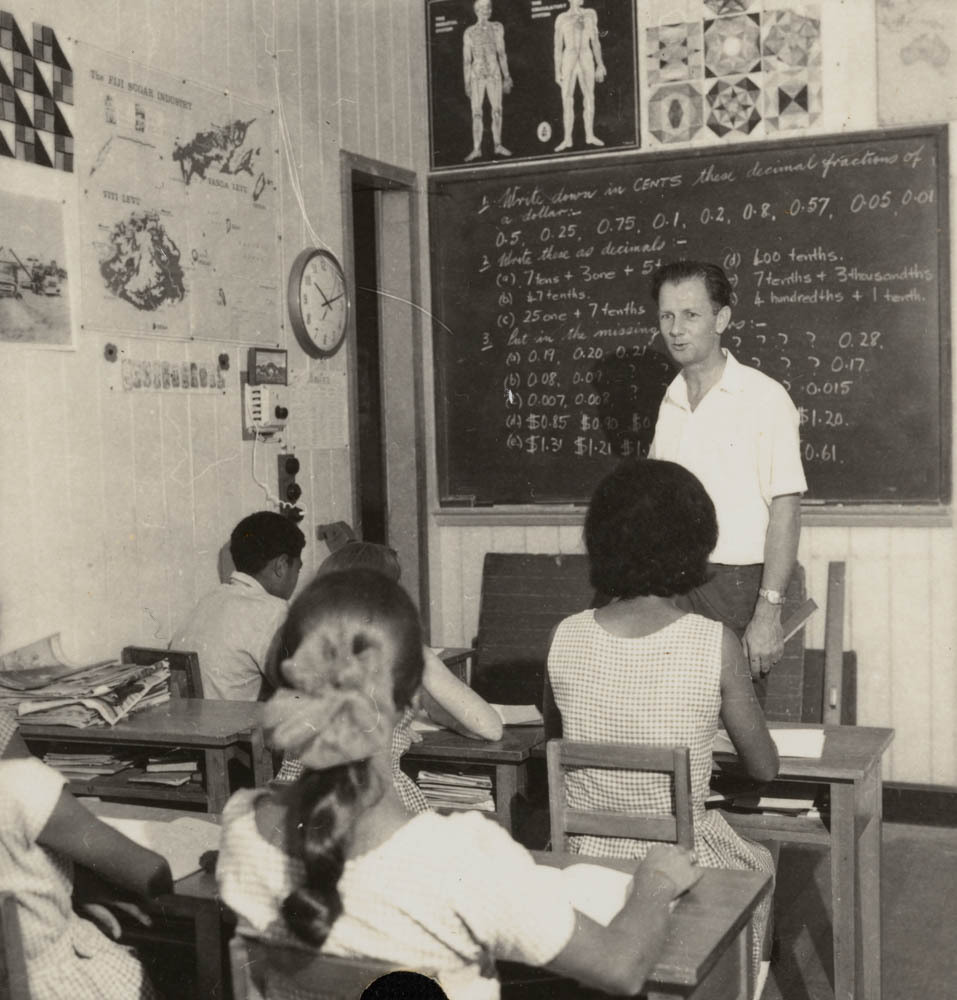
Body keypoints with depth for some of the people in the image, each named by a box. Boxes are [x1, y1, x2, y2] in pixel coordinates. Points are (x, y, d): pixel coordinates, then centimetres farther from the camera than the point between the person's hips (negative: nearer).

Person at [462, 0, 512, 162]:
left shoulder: (497, 28, 8)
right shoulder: (469, 32, 3)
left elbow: (502, 54, 9)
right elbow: (466, 59, 4)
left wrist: (506, 76, 5)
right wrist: (467, 83, 0)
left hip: (494, 74, 2)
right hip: (477, 75, -2)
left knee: (497, 110, 0)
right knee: (476, 113, -5)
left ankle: (497, 145, 10)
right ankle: (476, 149, -5)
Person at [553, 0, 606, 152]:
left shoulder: (590, 14, 11)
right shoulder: (562, 18, 4)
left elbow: (595, 41, 14)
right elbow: (558, 47, 4)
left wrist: (600, 64, 10)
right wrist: (557, 71, 0)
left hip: (586, 59, 2)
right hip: (569, 60, -2)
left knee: (589, 98, 3)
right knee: (567, 100, -5)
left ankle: (589, 135, 12)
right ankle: (567, 140, -3)